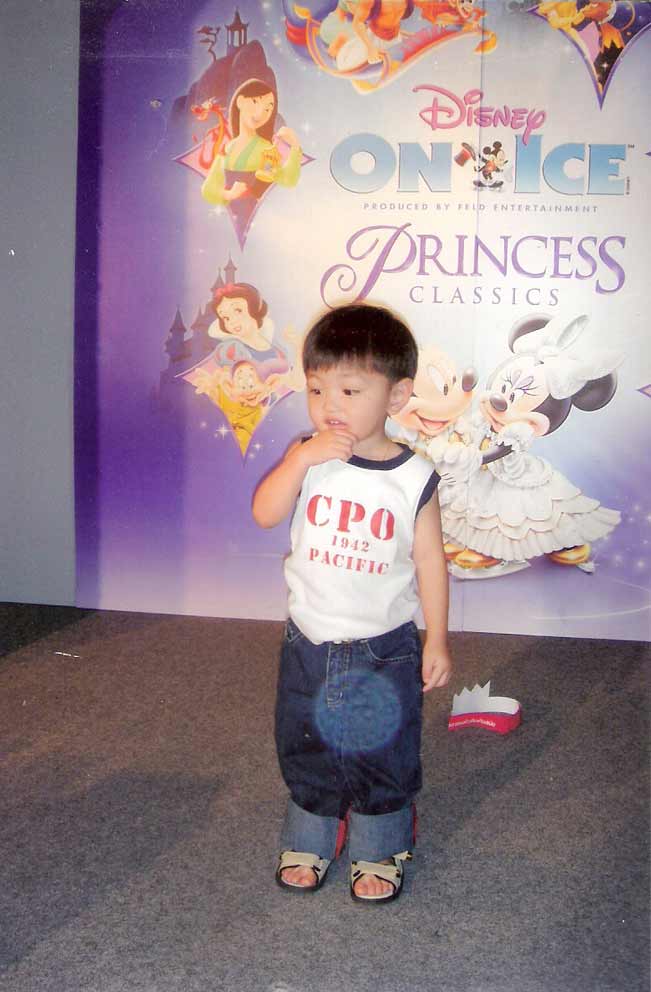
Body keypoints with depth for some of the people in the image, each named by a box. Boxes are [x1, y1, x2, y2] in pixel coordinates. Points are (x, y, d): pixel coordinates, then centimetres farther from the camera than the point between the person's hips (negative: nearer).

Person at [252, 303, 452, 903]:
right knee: (307, 749, 16)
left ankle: (379, 851, 31)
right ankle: (310, 841, 37)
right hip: (309, 643, 2)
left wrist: (438, 640, -4)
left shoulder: (413, 477, -11)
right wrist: (302, 458, -30)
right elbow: (265, 514, -19)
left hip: (384, 649, -2)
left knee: (383, 754, 11)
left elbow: (429, 560, -5)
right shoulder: (306, 458, -6)